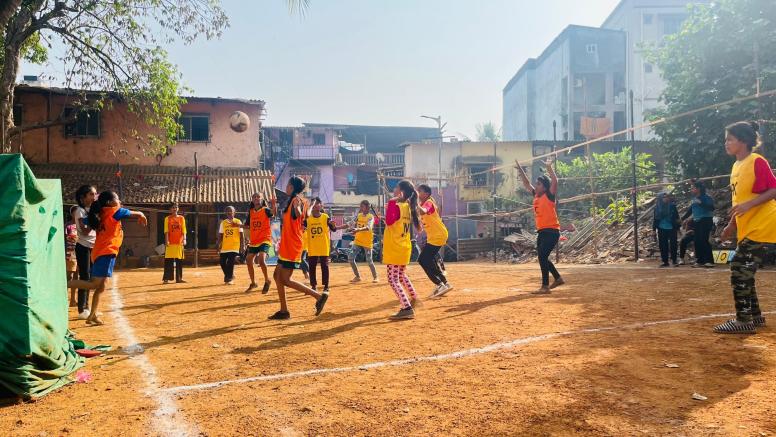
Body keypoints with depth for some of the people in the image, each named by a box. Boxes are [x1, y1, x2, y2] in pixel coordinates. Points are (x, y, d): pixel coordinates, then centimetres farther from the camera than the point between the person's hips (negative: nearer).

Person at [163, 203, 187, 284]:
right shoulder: (167, 218, 5)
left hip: (179, 242, 2)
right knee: (168, 260, -3)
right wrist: (166, 240, -13)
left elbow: (184, 230, 4)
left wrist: (184, 239, -9)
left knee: (179, 261, 5)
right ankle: (166, 278, 1)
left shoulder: (181, 218, 10)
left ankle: (179, 278, 11)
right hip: (170, 243, -2)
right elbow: (166, 231, -2)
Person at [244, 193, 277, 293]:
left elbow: (273, 212, -31)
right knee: (249, 262, 7)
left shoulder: (265, 210, -8)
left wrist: (274, 205, -50)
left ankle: (267, 281, 0)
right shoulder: (251, 212, 8)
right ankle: (253, 283, 27)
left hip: (264, 240, -6)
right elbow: (247, 225, 20)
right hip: (253, 241, 7)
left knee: (261, 260, -24)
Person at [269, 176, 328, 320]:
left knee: (285, 280, -8)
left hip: (292, 247, -10)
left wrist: (297, 208, -50)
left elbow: (298, 216, -33)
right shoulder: (292, 201, 15)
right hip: (286, 247, 10)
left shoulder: (296, 200, -14)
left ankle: (319, 296, -7)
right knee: (277, 276, 11)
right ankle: (284, 311, 15)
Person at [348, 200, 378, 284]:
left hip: (367, 242, -5)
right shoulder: (359, 215, 6)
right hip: (357, 241, 5)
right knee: (350, 257, -5)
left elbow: (368, 227, -30)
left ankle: (375, 277, 22)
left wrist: (358, 229, -45)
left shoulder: (371, 216, -12)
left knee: (369, 261, -1)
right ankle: (357, 276, 10)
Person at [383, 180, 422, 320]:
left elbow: (389, 221, -30)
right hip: (404, 247, 9)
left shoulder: (396, 206, -16)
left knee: (393, 280, -9)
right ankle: (413, 298, 41)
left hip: (395, 249, -9)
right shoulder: (408, 207, 11)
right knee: (401, 276, 28)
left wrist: (391, 202, -27)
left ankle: (407, 309, -16)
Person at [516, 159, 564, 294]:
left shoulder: (549, 195, -7)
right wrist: (520, 170, 17)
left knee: (542, 257, -14)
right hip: (541, 231, 9)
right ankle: (558, 279, 33)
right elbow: (526, 184, 21)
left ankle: (545, 287, -10)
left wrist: (549, 167, -23)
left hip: (551, 231, -8)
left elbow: (555, 181, -22)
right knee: (542, 257, 16)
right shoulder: (536, 195, 12)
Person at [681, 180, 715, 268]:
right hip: (697, 222, 8)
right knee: (697, 241, 5)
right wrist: (682, 218, 24)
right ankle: (700, 261, 10)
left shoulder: (706, 197, -8)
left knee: (704, 240, -15)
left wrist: (701, 203, -28)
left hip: (705, 221, -8)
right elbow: (690, 210, 24)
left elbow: (711, 207, -21)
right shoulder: (694, 199, 14)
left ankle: (710, 261, -14)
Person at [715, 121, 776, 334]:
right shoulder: (736, 166, 13)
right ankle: (755, 316, 26)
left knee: (740, 271, -9)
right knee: (742, 272, 13)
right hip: (747, 229, 9)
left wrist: (749, 204, -29)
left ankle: (743, 321, -2)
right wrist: (732, 225, 18)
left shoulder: (757, 162, -13)